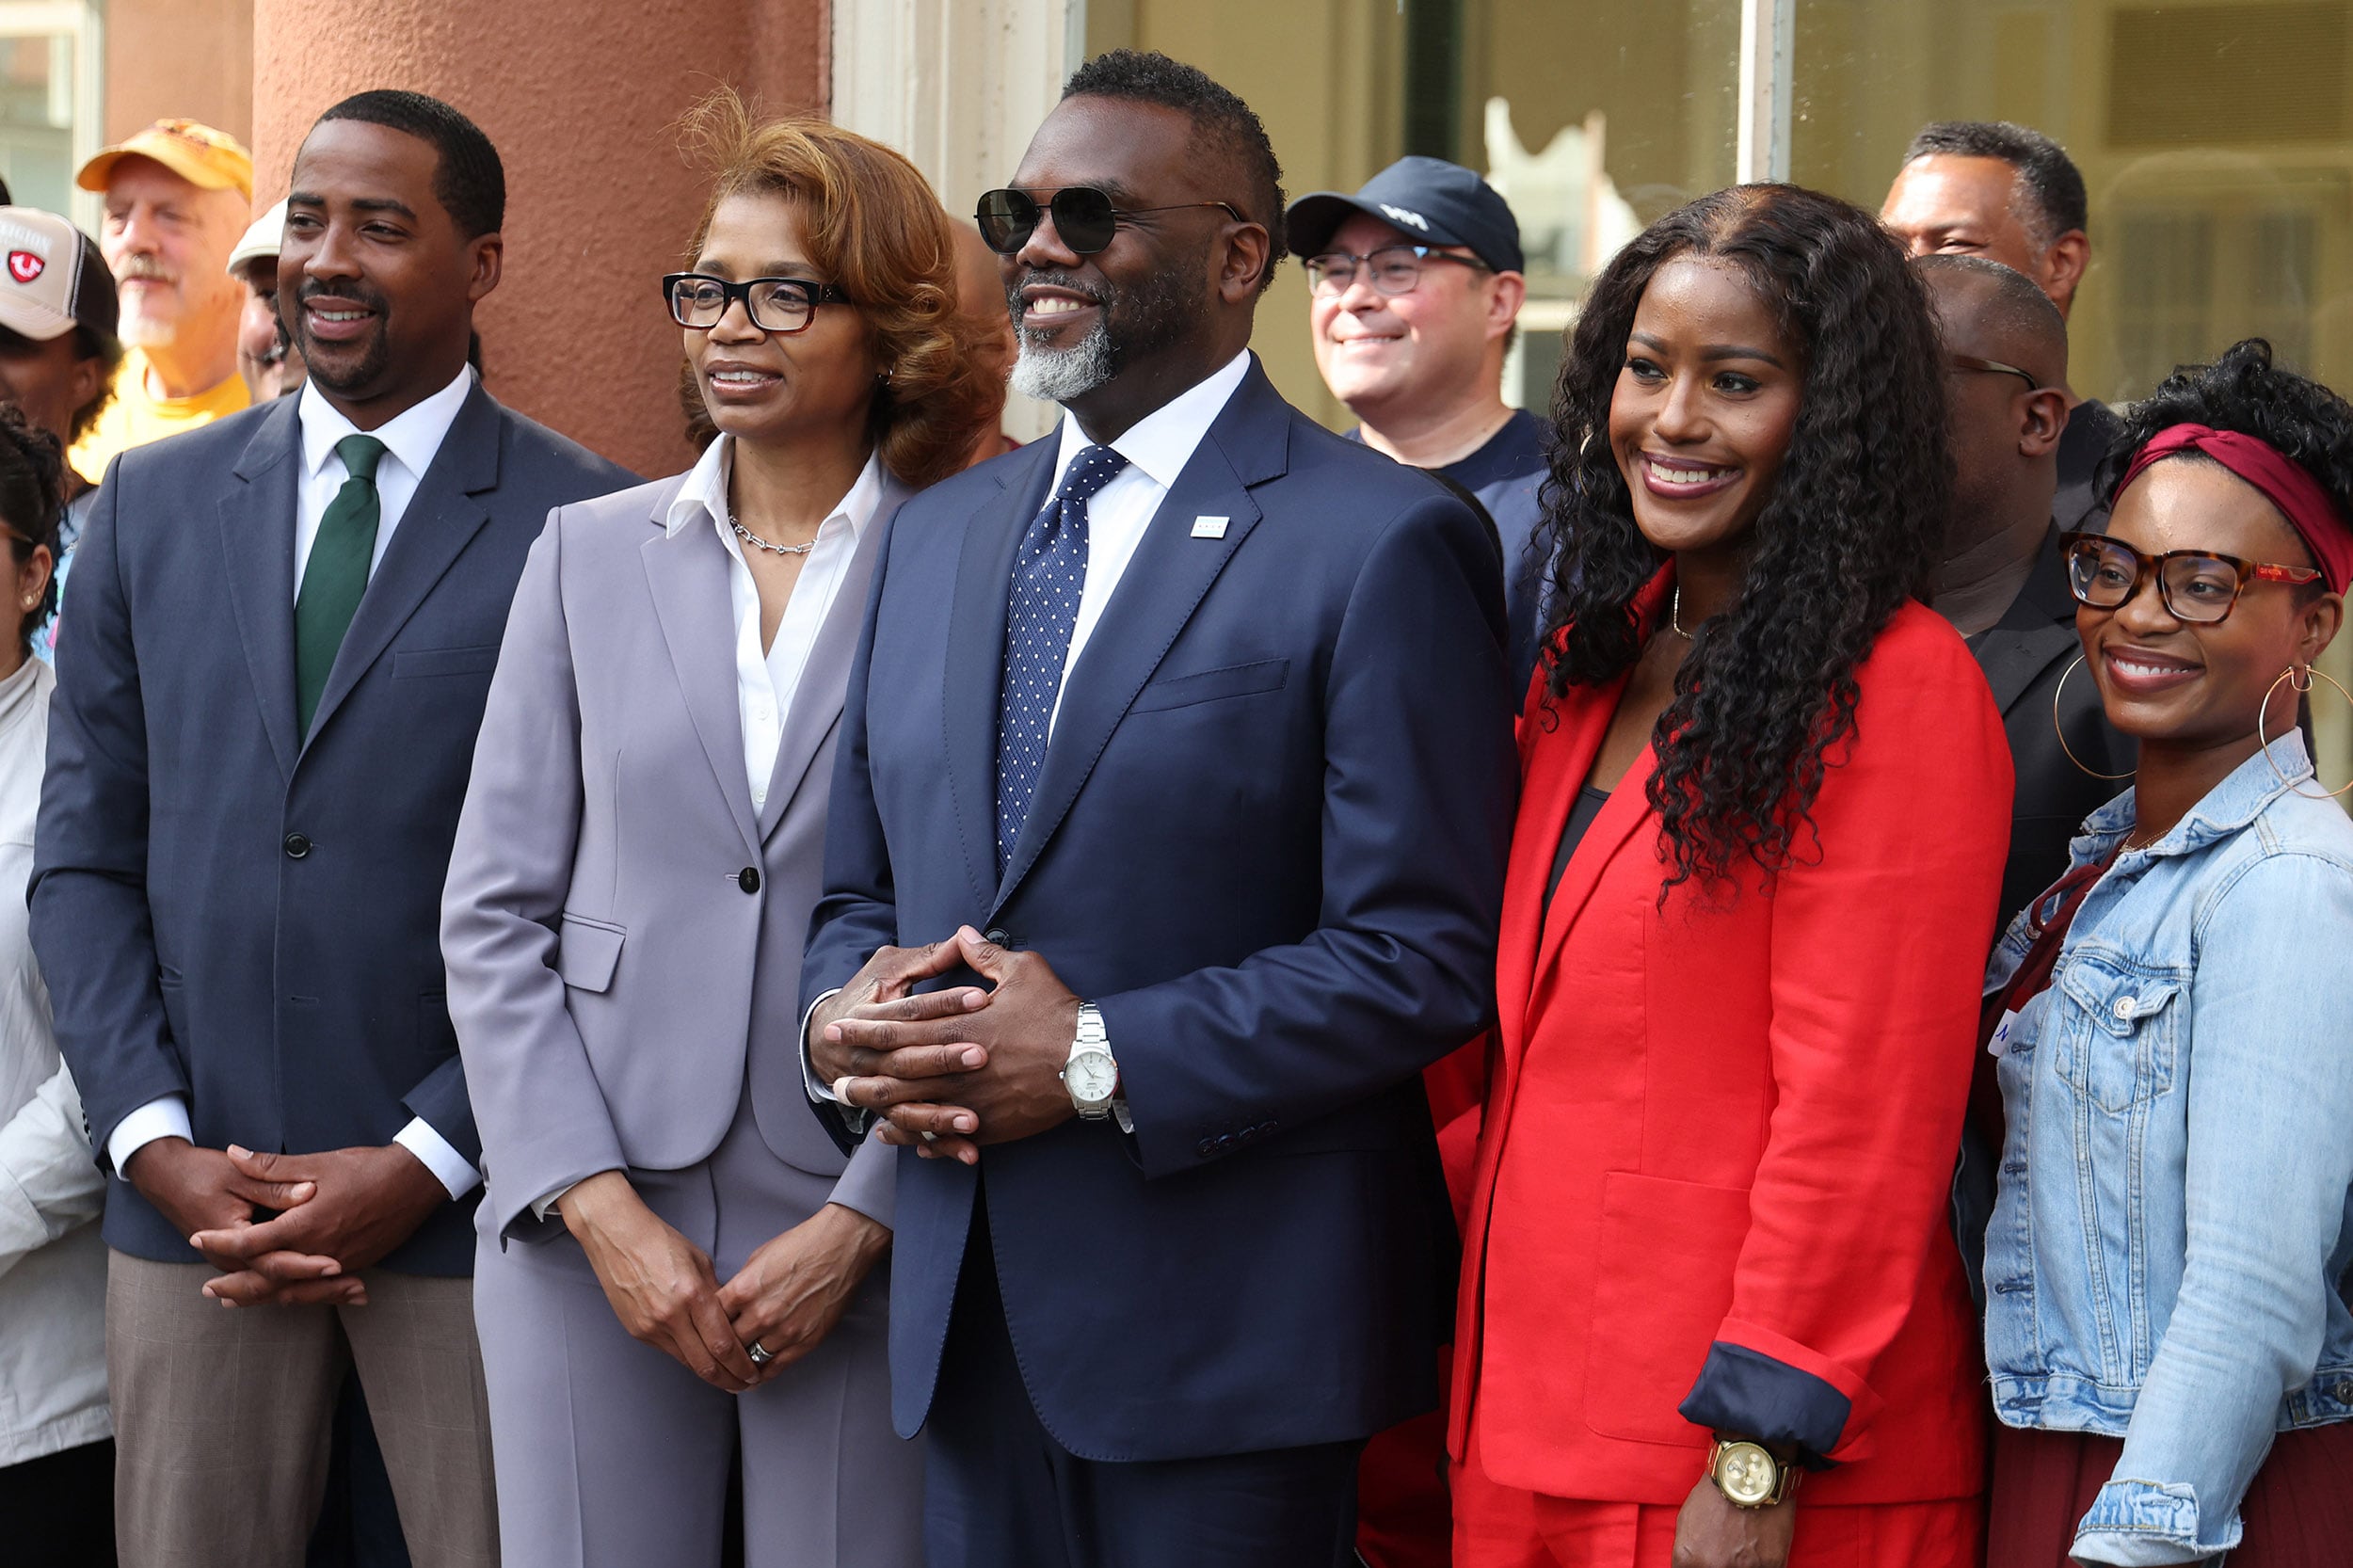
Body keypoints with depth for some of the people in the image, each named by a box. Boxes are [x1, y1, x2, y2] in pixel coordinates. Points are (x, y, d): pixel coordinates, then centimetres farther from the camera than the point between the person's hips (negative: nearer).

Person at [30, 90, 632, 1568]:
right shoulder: (155, 502, 10)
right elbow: (85, 852, 9)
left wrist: (431, 1158, -10)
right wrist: (156, 1144, -2)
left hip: (465, 1204, -3)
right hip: (189, 1203, 3)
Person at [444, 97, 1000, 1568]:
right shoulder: (592, 553, 9)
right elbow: (492, 911, 6)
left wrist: (863, 1222, -9)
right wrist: (604, 1210, -4)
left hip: (865, 1248, -2)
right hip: (588, 1232, 2)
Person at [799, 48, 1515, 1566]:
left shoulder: (1382, 542, -8)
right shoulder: (940, 531, 14)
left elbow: (1426, 956, -14)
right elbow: (861, 886, 20)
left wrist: (1098, 1059, -18)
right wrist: (840, 1017, -3)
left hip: (1222, 1328, -6)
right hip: (970, 1316, 6)